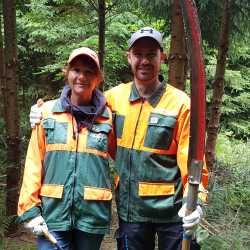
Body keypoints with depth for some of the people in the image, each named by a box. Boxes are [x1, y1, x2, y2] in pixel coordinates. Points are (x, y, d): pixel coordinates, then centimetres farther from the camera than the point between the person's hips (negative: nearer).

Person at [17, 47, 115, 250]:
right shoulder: (47, 112, 0)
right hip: (53, 212, -1)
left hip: (92, 213, 1)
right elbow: (34, 163, 0)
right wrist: (30, 208, -4)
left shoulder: (107, 117, 1)